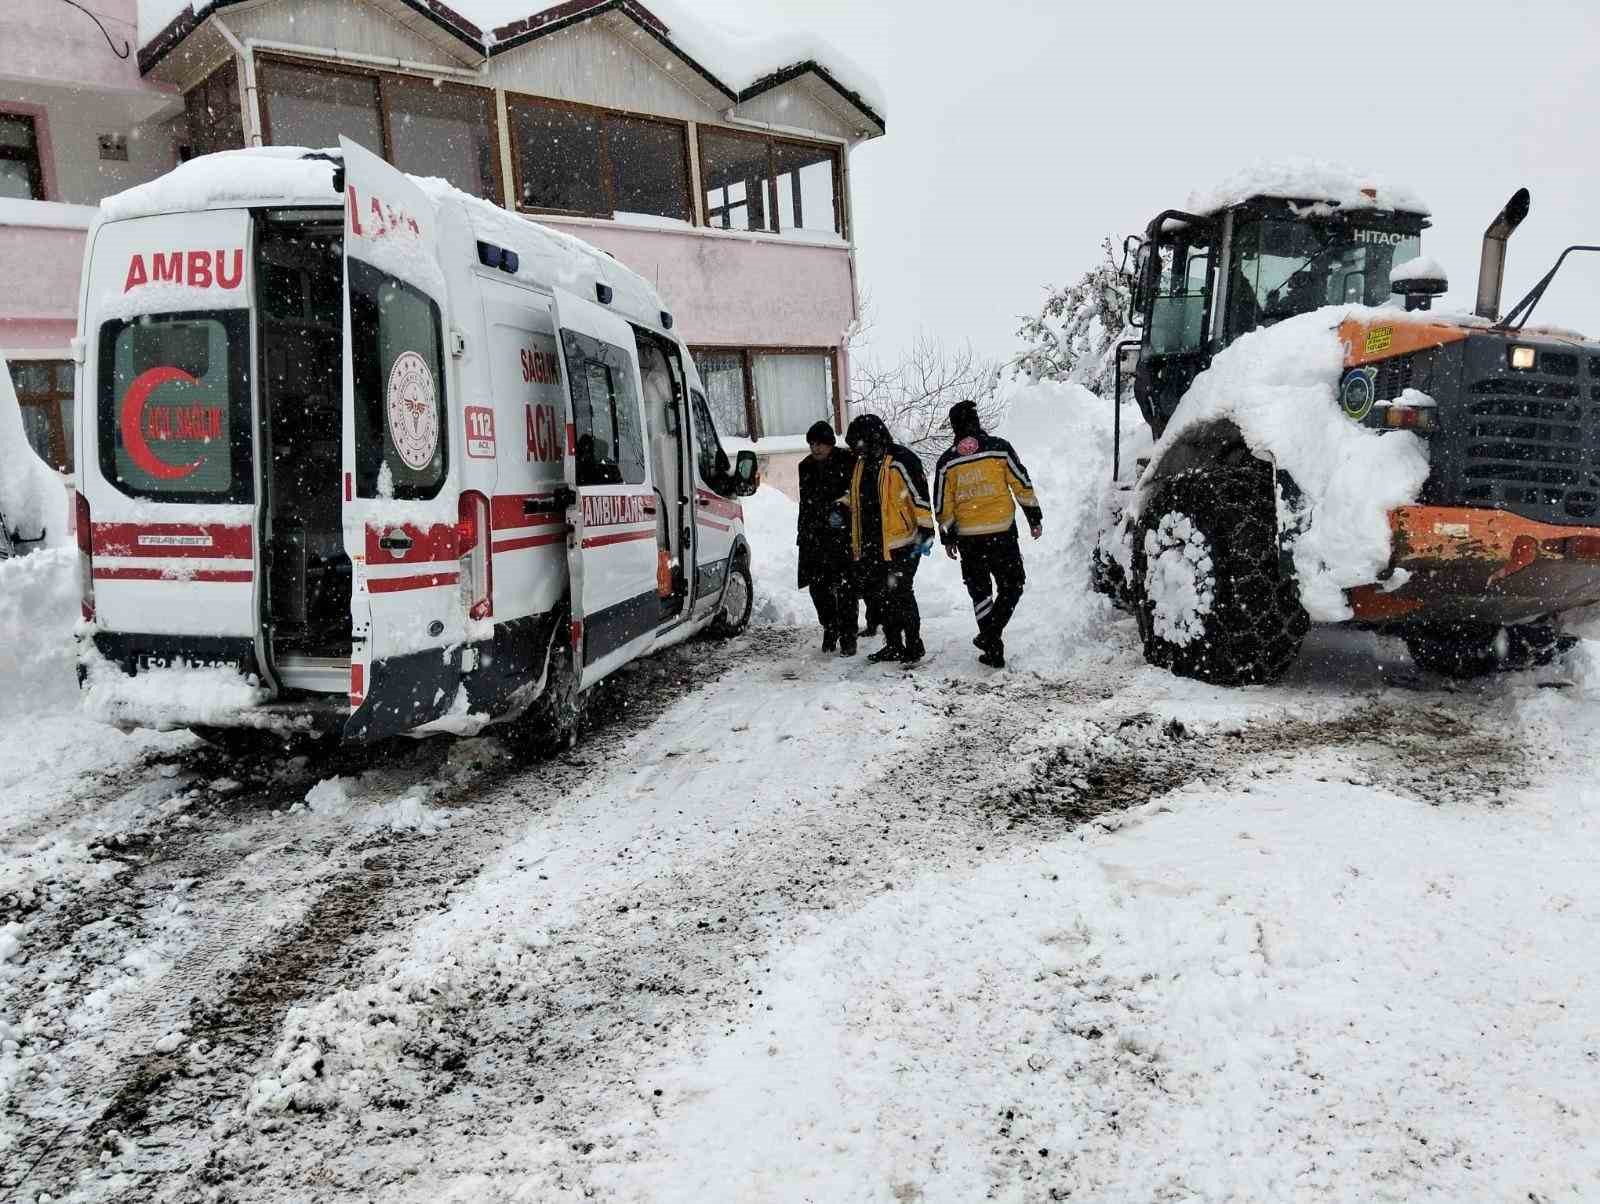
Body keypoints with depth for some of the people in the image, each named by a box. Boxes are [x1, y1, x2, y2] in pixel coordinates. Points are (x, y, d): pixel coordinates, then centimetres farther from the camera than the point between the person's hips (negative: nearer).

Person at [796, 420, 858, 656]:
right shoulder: (806, 467, 14)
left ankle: (848, 636, 2)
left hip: (843, 535, -5)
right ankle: (830, 628, 25)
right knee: (818, 585, 5)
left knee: (844, 586, -6)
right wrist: (802, 533, 22)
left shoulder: (847, 461, -5)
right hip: (815, 536, 5)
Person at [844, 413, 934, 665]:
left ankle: (914, 645, 7)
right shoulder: (862, 464, 13)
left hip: (901, 544, -8)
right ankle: (893, 645, 23)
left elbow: (920, 497, -13)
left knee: (899, 594, -7)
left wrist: (926, 532, -15)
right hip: (871, 545, 8)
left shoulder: (902, 461, -12)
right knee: (880, 596, 11)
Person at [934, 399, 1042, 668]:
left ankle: (994, 650, 13)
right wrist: (1035, 518, 7)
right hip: (1002, 532, -2)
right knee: (1012, 585, 13)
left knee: (980, 592, 13)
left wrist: (947, 538, 14)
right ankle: (990, 636, -3)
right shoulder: (999, 448, -4)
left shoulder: (946, 462, 1)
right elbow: (1023, 486, -2)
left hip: (968, 538, 2)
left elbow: (942, 506, 4)